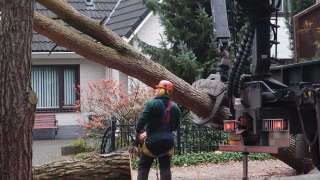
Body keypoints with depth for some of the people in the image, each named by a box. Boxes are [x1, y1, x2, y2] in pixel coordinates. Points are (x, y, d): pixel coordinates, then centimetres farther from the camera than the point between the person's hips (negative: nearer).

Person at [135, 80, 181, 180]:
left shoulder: (152, 104, -11)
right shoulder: (175, 107, 6)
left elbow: (142, 120, -17)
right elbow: (175, 126, 13)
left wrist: (138, 132, -2)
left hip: (152, 141, -4)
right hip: (168, 142, 4)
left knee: (143, 167, 5)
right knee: (165, 168, 8)